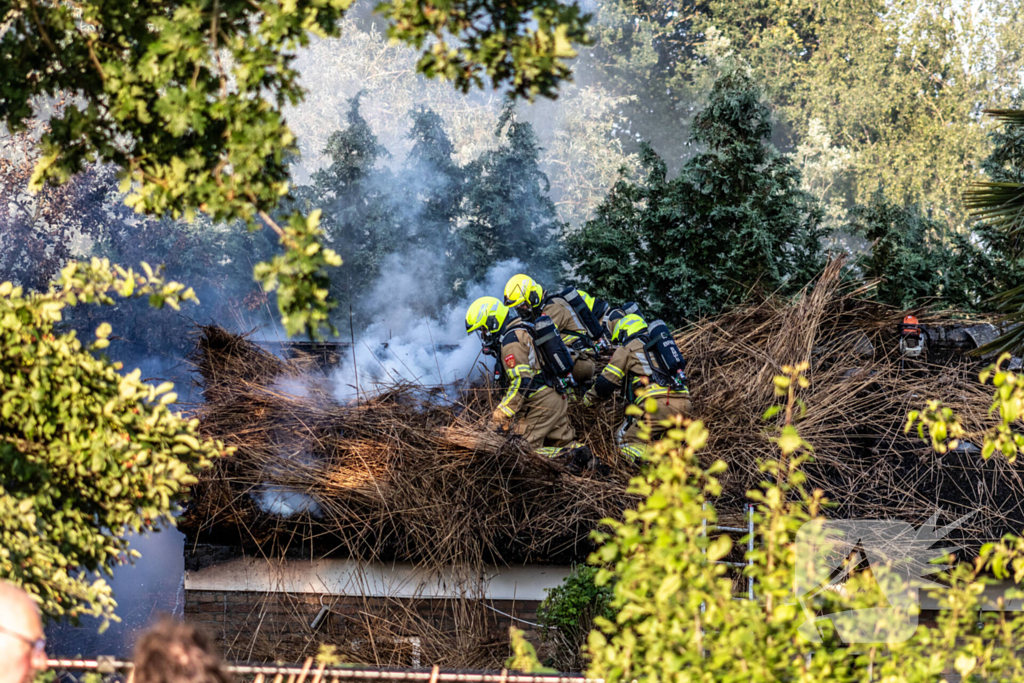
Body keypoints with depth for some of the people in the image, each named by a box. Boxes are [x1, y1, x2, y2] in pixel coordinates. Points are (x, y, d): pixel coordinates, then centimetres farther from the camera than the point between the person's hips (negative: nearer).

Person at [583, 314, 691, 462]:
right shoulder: (659, 343, 30)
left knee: (625, 441, 3)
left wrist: (589, 397, 30)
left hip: (656, 403, -6)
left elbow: (605, 385, 10)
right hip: (683, 403, 7)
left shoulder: (626, 348, 10)